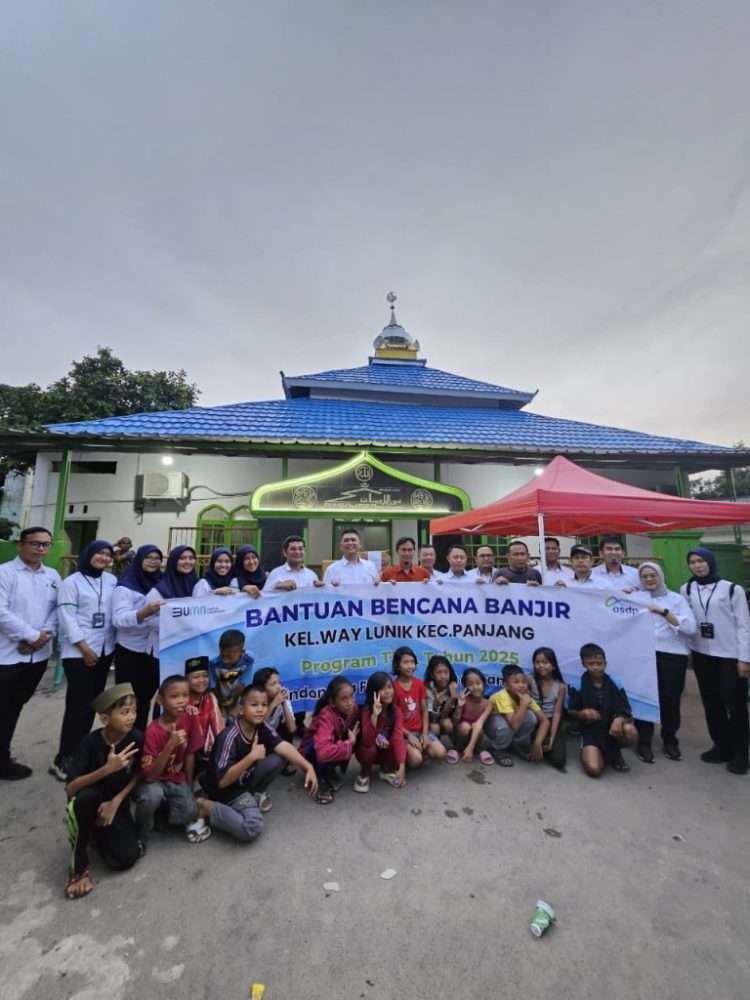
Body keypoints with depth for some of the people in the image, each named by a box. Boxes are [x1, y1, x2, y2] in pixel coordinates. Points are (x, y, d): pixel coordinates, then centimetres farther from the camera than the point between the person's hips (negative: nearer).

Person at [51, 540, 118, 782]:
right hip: (78, 652, -4)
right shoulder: (72, 582, -6)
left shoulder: (112, 581, 5)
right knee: (78, 704, -3)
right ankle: (63, 759, 10)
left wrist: (113, 641, 0)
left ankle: (78, 752, 26)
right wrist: (84, 647, -13)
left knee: (92, 703, 11)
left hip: (104, 650, 5)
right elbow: (67, 617, -10)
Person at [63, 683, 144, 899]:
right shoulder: (91, 742, -24)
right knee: (86, 797, -38)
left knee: (126, 858, -16)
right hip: (89, 802, -2)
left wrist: (116, 802, -15)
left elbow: (139, 775, -5)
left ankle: (97, 834, 15)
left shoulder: (137, 739, -18)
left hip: (117, 802, 2)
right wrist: (107, 769, -38)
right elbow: (70, 788, -25)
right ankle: (78, 867, -14)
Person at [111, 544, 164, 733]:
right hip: (130, 651, -4)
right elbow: (119, 620, -20)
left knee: (146, 697, 14)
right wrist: (144, 612, -36)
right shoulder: (125, 586, -9)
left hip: (154, 650, 4)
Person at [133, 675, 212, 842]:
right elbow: (149, 776, -26)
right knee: (152, 795, -36)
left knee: (189, 811, -25)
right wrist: (170, 746, -38)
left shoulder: (189, 720, -12)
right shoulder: (152, 731, -23)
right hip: (154, 781, -2)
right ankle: (140, 835, -5)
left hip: (177, 781, 2)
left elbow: (190, 755, -1)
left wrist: (189, 789, 4)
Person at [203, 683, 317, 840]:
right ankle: (207, 808, -5)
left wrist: (308, 767, -35)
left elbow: (284, 747, -22)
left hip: (246, 780, 6)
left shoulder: (263, 728, -11)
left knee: (278, 759, -14)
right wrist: (252, 757, -37)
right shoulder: (230, 737, -29)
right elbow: (222, 781, -30)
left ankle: (256, 793, 10)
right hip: (227, 790, -6)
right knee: (252, 828, -26)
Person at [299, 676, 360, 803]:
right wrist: (350, 742, -36)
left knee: (360, 738, -20)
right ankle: (324, 781, -8)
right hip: (313, 754, -5)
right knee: (319, 750, -37)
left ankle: (333, 773, 1)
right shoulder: (326, 716, -35)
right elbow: (323, 752, -48)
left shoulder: (353, 709, -18)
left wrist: (353, 738, -32)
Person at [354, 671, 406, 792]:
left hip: (387, 751, 2)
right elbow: (368, 742, -35)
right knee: (368, 750, -35)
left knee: (396, 745, -29)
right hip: (370, 749, -2)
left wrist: (401, 767, -40)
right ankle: (364, 774, -1)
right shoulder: (367, 711, -25)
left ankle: (387, 770, 2)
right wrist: (374, 715, -47)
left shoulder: (396, 711, -17)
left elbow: (398, 738, -28)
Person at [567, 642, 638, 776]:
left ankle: (615, 752, 5)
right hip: (591, 730, -2)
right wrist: (583, 713, -24)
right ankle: (603, 753, 15)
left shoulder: (614, 684, -5)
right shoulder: (579, 685, -9)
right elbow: (571, 712, -2)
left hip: (611, 727, 2)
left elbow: (626, 712, -8)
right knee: (593, 769, -24)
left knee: (630, 732, -32)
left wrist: (619, 719, -30)